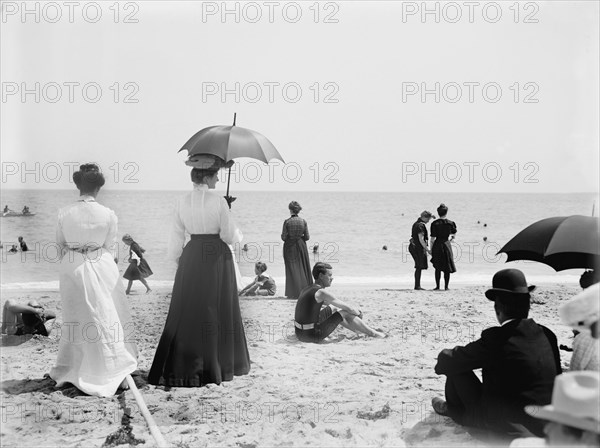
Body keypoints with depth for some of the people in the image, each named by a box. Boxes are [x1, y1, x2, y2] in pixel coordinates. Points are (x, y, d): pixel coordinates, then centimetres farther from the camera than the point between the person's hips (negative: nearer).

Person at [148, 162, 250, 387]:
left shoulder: (182, 202, 1)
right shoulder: (218, 201, -12)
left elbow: (176, 238, 4)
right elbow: (229, 235, -11)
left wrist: (176, 259, 16)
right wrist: (238, 234, 10)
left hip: (191, 257, 4)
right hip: (217, 257, -4)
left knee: (186, 310, 10)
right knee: (217, 310, 7)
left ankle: (177, 367, 11)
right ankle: (218, 366, 16)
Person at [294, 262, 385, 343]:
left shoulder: (306, 290, 11)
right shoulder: (321, 293, -16)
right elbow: (348, 308, -9)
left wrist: (354, 308, 27)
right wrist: (358, 313, 12)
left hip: (300, 333, 9)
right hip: (313, 336, -8)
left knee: (333, 309, 25)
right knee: (345, 313, 3)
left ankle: (357, 330, 42)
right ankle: (373, 333, 18)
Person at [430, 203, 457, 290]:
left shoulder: (434, 224, -8)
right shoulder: (450, 223, -2)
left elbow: (432, 238, -8)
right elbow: (454, 234, 16)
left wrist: (431, 250, 0)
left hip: (437, 245, -1)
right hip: (447, 245, 1)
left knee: (437, 268, 10)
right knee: (447, 268, 8)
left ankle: (437, 286, 10)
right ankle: (446, 286, 8)